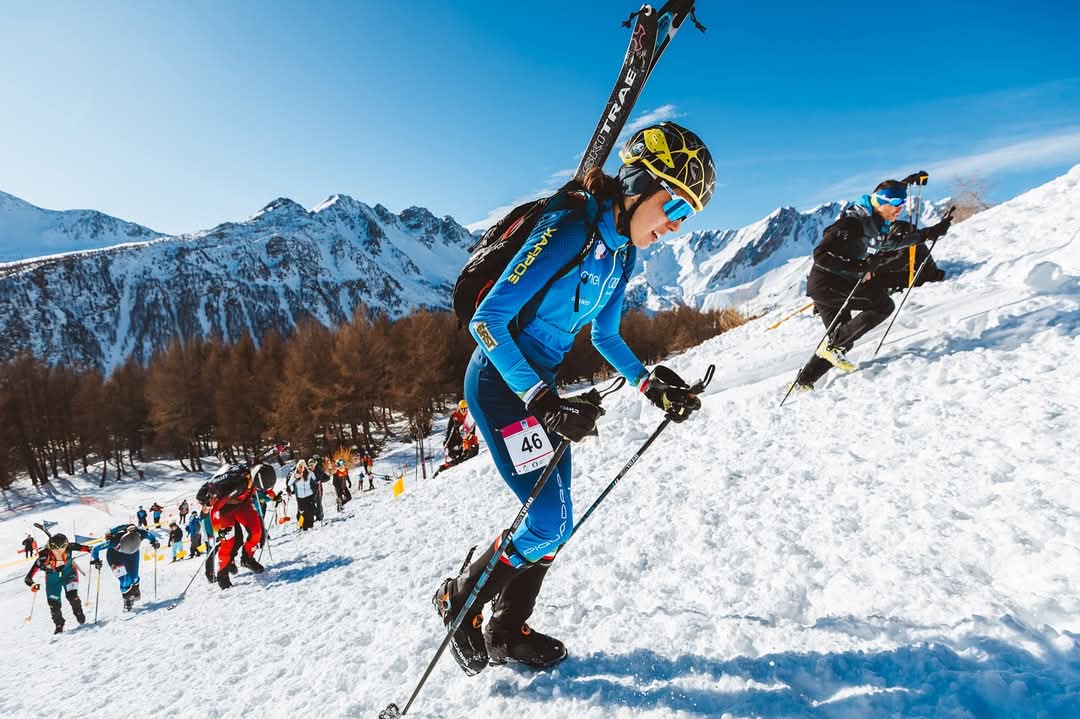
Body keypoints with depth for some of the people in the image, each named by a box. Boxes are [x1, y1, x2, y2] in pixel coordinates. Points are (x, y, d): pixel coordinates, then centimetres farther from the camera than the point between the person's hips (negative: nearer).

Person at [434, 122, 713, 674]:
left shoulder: (621, 252, 4)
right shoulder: (567, 231, -23)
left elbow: (604, 336, 16)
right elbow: (486, 321, -26)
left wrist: (650, 383, 2)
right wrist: (542, 400, -32)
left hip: (539, 382, 9)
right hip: (499, 381, -8)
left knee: (555, 521, 11)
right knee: (550, 522, -9)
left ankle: (507, 632, 31)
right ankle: (459, 601, 17)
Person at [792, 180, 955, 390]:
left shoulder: (880, 226, 10)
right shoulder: (853, 222, -19)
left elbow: (903, 238, 31)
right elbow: (821, 255, -25)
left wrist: (937, 230, 23)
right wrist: (859, 267, -29)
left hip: (838, 286, 10)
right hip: (825, 284, -10)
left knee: (843, 340, 13)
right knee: (883, 305, -16)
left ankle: (802, 383, 19)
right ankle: (834, 345, -11)